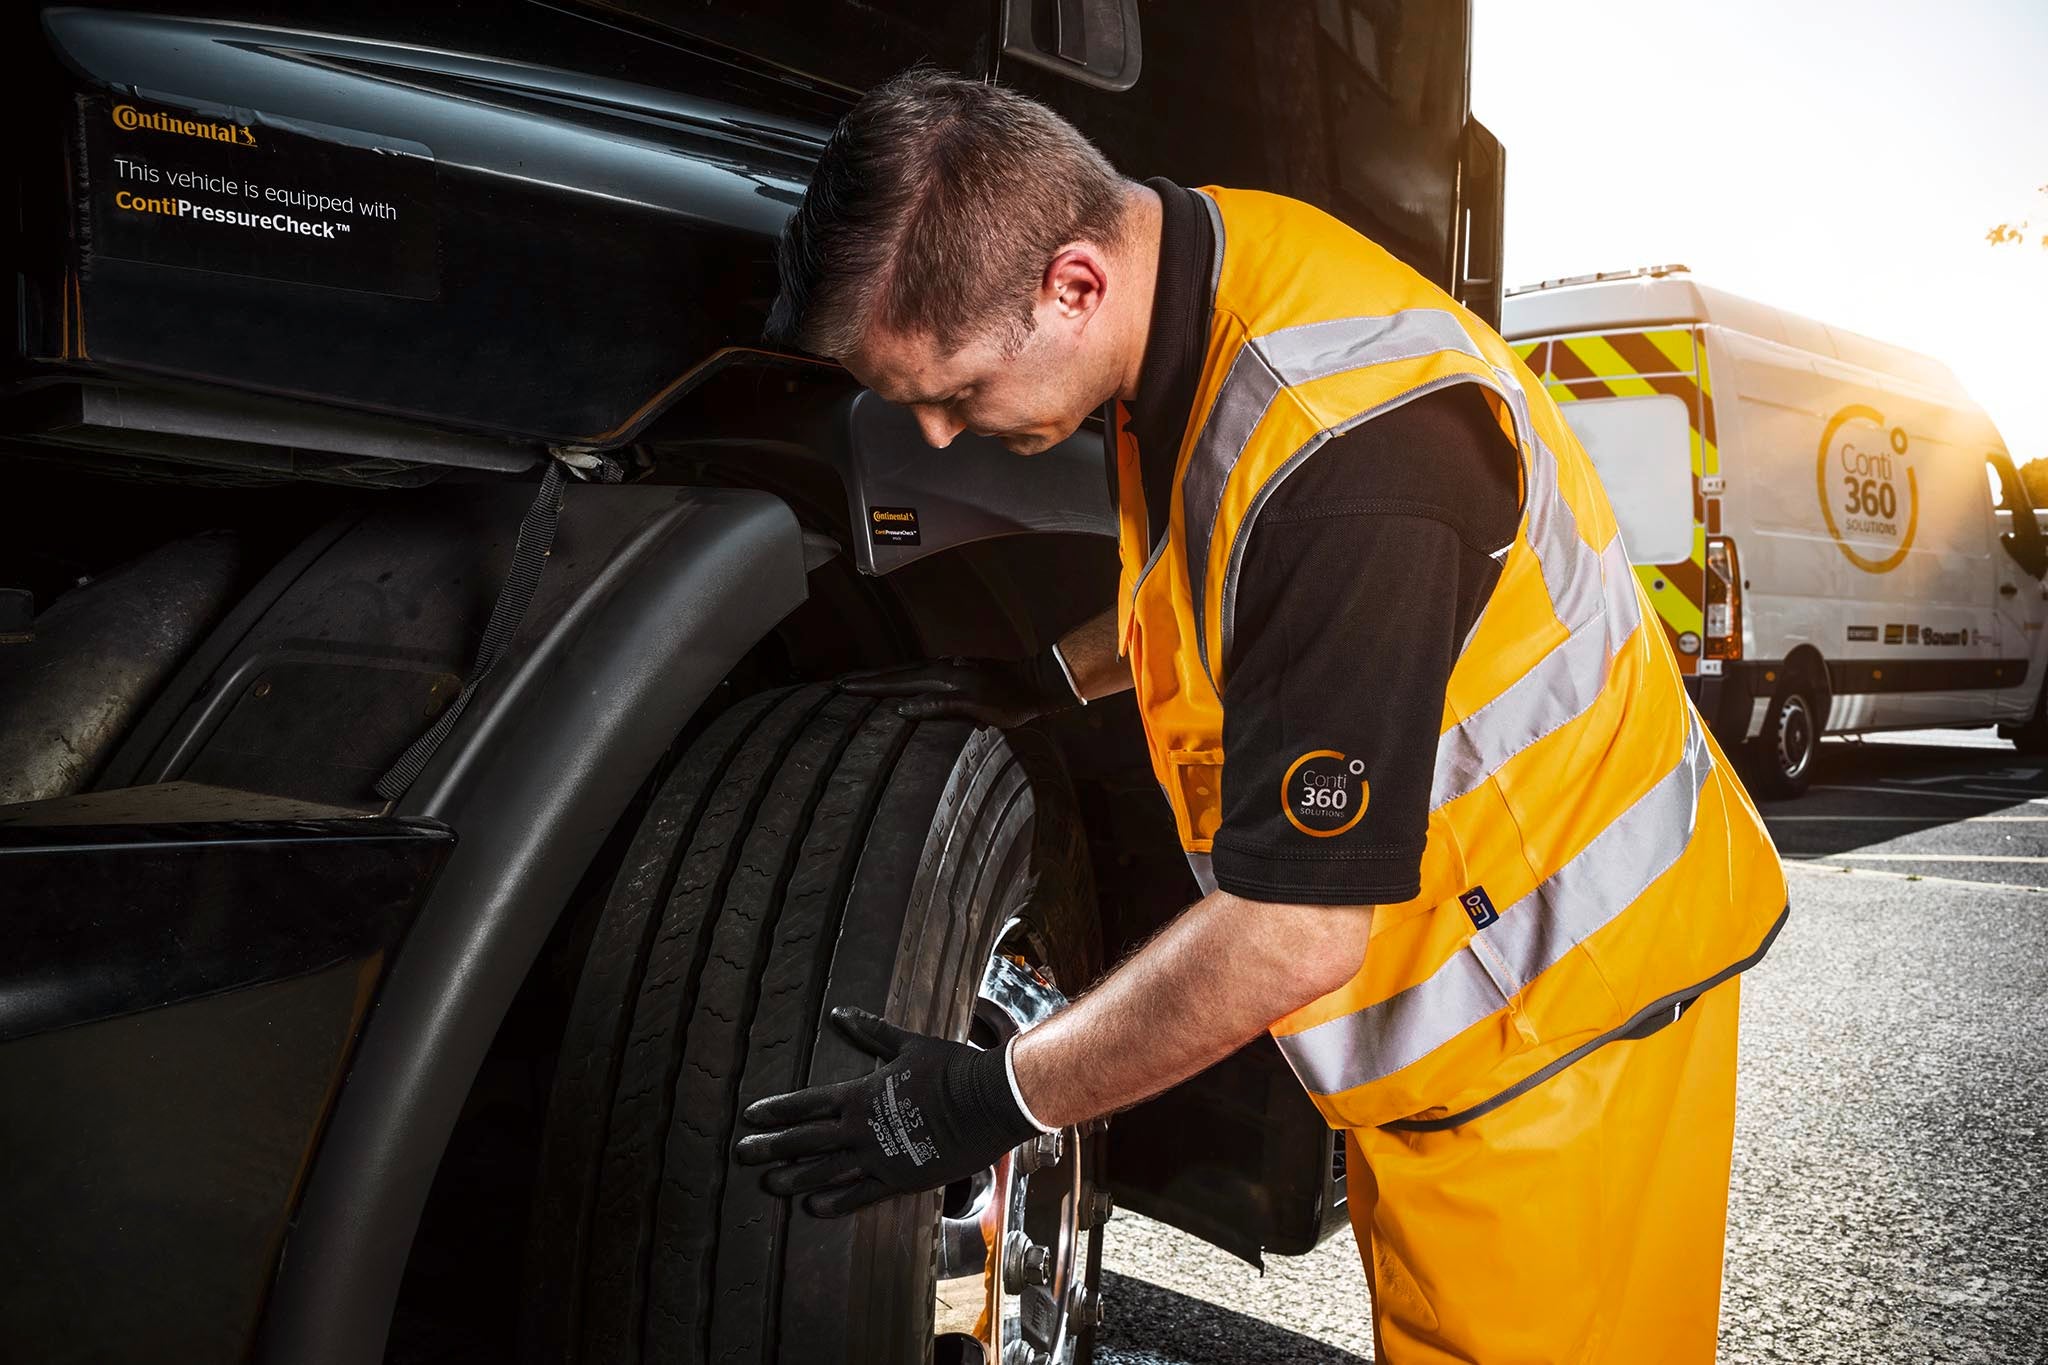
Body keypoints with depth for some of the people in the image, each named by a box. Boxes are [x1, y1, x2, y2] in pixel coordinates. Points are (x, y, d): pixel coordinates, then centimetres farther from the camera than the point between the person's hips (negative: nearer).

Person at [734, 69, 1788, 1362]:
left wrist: (996, 1099, -18)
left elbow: (1294, 931, -28)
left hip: (1559, 992, -9)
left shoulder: (1340, 450, -34)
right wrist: (1056, 677, 9)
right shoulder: (1198, 254, -4)